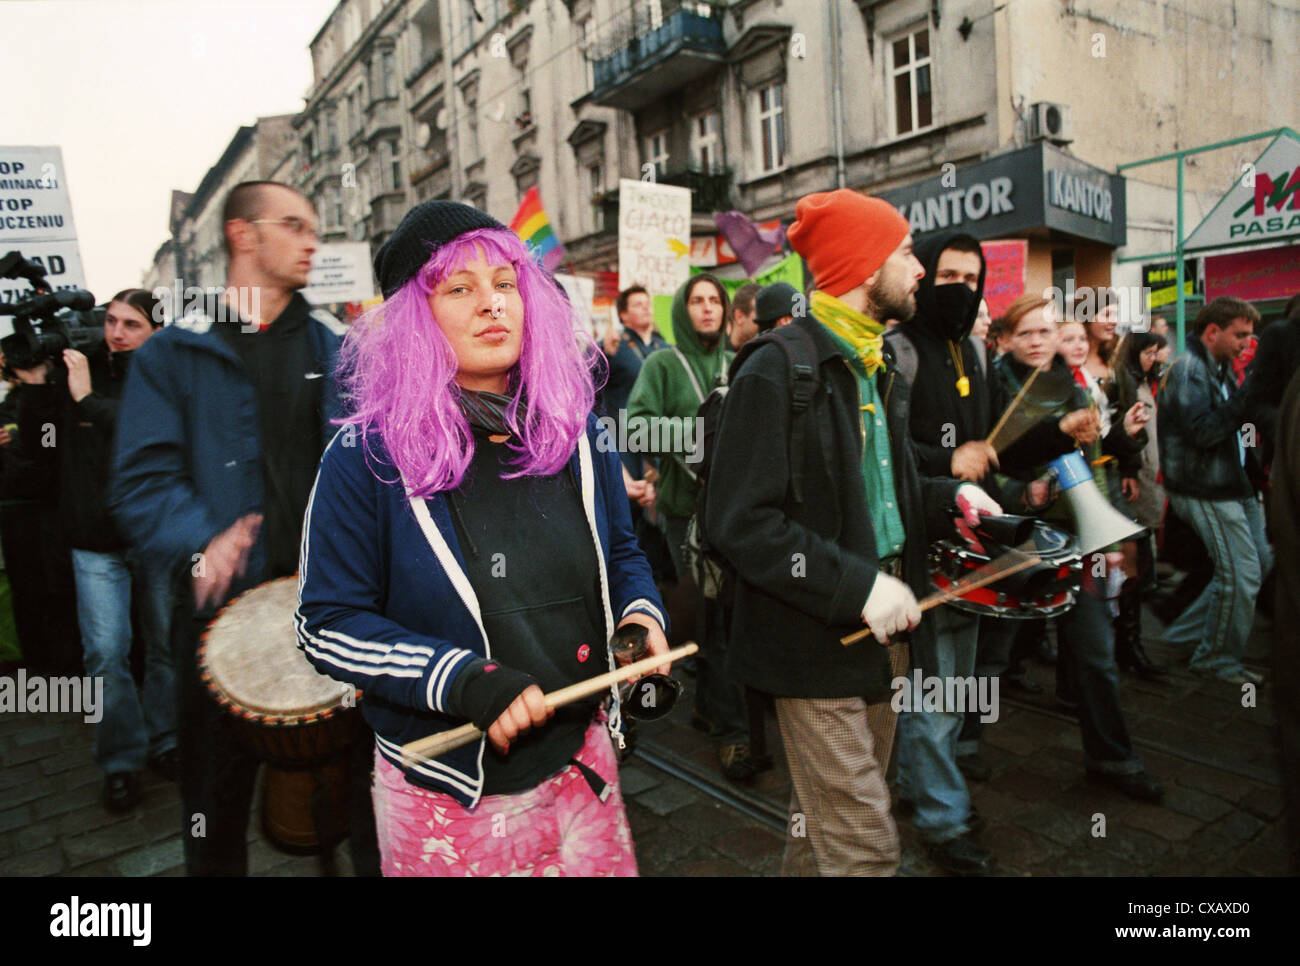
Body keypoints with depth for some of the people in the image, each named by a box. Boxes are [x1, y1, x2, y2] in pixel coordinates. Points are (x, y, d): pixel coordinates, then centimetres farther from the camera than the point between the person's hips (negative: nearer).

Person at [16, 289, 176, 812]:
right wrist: (37, 382, -7)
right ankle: (121, 760, 15)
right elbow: (32, 433, 7)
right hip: (97, 541, 1)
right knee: (106, 654, -1)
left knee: (166, 645, 10)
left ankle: (165, 741, 28)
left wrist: (89, 400, -20)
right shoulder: (75, 369, 3)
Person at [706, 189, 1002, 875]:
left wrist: (948, 495, 7)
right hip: (816, 643, -9)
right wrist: (858, 585, -23)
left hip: (874, 629, 9)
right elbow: (742, 523, -22)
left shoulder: (873, 366, 14)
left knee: (824, 824, 22)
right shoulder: (779, 370, -16)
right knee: (863, 844, -2)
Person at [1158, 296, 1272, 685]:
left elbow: (1230, 423, 21)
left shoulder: (1219, 368, 17)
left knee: (1261, 562, 14)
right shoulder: (1188, 370, -14)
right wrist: (1249, 395, -23)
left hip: (1234, 485, 10)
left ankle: (1188, 634, 23)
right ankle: (1217, 659, 11)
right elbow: (1202, 432, -26)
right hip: (1205, 489, -10)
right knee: (1241, 574, -6)